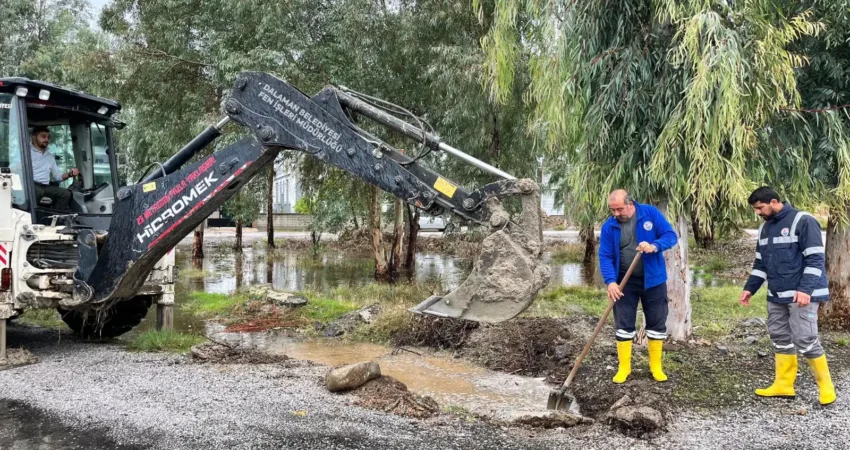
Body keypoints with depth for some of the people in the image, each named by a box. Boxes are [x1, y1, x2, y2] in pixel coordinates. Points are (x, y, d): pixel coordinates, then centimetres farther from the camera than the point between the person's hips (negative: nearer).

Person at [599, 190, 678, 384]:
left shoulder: (651, 213, -9)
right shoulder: (609, 226, -7)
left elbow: (671, 235, -8)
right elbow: (605, 256, -9)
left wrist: (654, 246, -29)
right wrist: (611, 281, -23)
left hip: (653, 280, 0)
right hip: (625, 283, 0)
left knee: (657, 324, 8)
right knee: (623, 325, 3)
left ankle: (656, 366, 22)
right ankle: (624, 367, 14)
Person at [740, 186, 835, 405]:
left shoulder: (803, 221, -12)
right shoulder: (765, 228, 12)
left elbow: (815, 258, -17)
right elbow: (760, 263, 19)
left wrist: (805, 289, -24)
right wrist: (750, 288, 12)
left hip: (801, 295, -8)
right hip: (776, 296, 8)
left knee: (805, 339, -10)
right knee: (780, 338, 9)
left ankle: (825, 386, 4)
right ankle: (783, 385, 17)